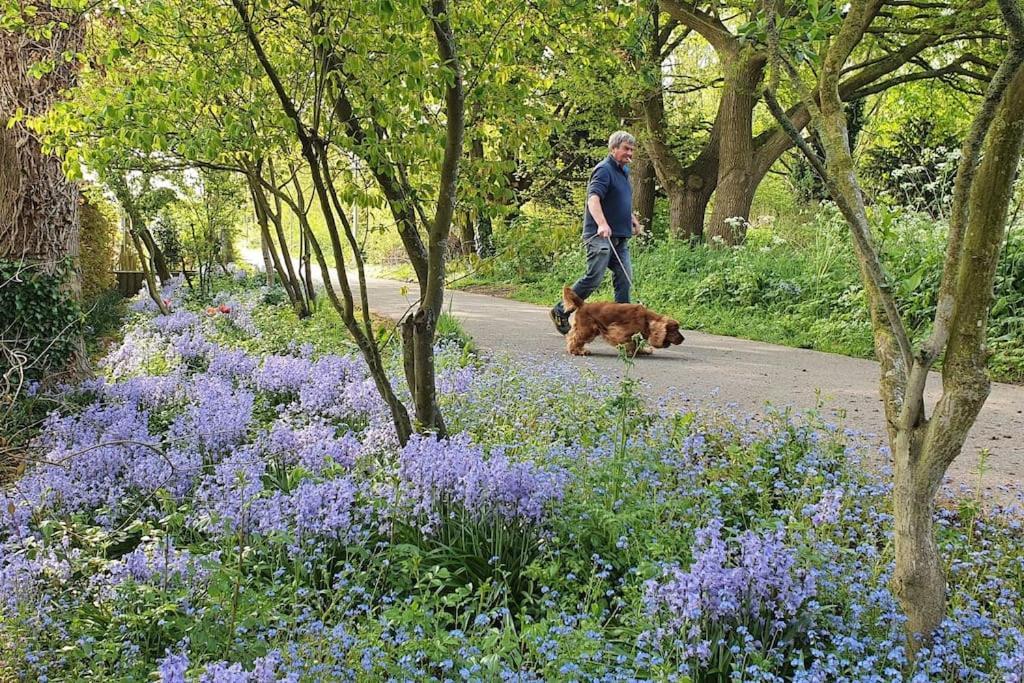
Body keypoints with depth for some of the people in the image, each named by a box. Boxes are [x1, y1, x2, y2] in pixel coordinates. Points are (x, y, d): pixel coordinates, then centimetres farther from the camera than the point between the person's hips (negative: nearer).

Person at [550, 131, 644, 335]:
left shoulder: (624, 171, 19)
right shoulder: (604, 170, -11)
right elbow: (593, 199, -27)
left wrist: (633, 220, 36)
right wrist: (602, 224, -41)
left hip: (620, 237, 9)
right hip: (599, 236, -9)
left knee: (624, 279, 2)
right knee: (594, 278, -10)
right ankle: (560, 312, 4)